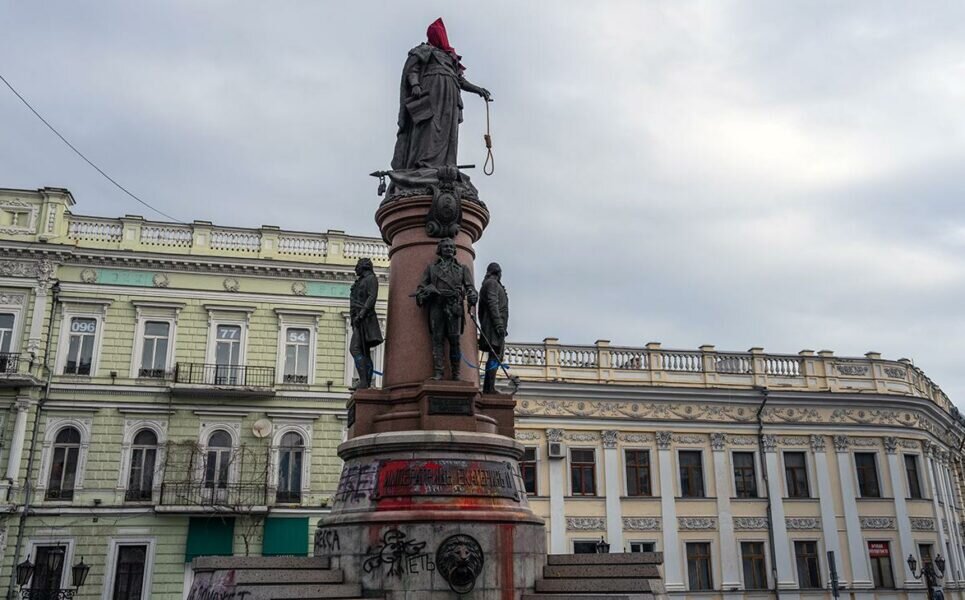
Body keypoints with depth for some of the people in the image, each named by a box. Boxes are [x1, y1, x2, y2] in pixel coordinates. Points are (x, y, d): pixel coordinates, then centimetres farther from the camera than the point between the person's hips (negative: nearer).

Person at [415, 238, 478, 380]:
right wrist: (421, 295, -9)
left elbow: (469, 286, 8)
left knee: (454, 340, -5)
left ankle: (456, 374, -3)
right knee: (438, 339, -6)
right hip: (436, 306, 1)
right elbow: (421, 286, 14)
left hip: (454, 306, 0)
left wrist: (472, 296, -15)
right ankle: (438, 372, -10)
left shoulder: (462, 268, 20)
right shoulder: (431, 268, 21)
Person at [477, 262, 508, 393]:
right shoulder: (492, 283, -3)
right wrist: (499, 324, -22)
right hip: (495, 324, -10)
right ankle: (489, 389, -20)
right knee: (495, 357, -15)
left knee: (495, 357, 10)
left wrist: (483, 327, 25)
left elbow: (481, 310, 26)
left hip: (489, 327, 10)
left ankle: (488, 389, 9)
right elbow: (492, 304, -16)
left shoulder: (486, 284, 26)